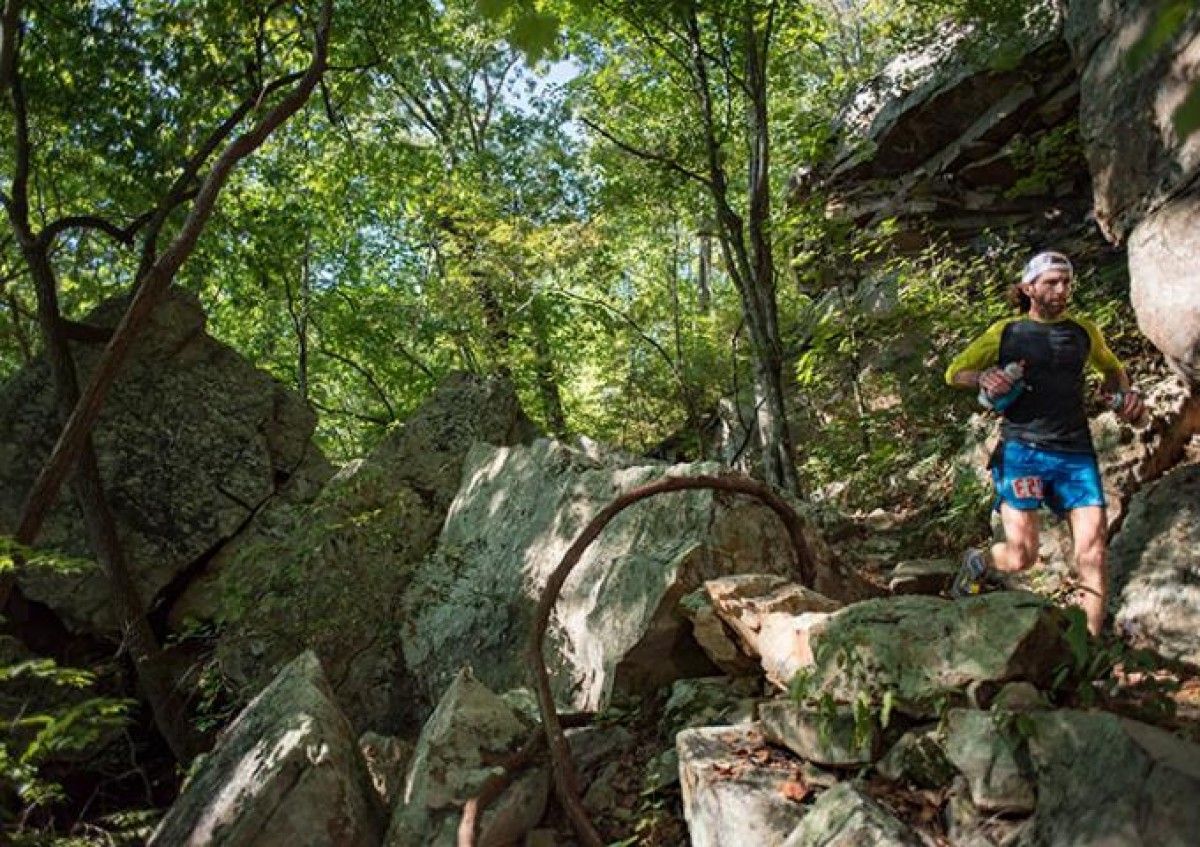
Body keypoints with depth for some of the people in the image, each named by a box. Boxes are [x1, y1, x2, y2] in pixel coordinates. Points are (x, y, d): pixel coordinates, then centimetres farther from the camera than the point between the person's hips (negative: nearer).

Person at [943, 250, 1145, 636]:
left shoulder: (1083, 330, 14)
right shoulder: (1006, 332, 5)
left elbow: (1112, 368, 32)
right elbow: (954, 372, 11)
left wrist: (1124, 393, 10)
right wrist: (985, 377, -10)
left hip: (1076, 453, 3)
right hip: (1023, 451, -3)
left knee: (1092, 552, -8)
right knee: (1021, 556, -10)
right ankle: (976, 562, 24)